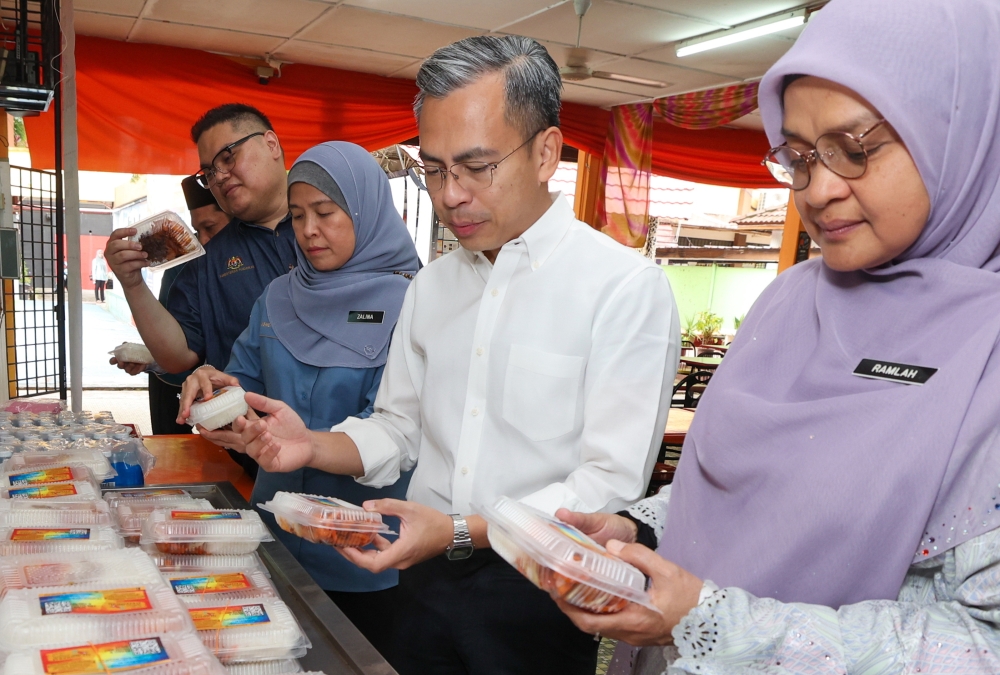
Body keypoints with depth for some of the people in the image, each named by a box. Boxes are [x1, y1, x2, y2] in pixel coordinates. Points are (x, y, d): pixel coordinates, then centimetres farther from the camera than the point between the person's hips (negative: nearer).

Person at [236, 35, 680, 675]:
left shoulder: (628, 287, -15)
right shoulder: (431, 285, 5)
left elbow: (610, 484, -19)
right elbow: (398, 428, 9)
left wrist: (459, 530, -28)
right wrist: (314, 446, -10)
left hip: (537, 594, -5)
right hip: (426, 579, 5)